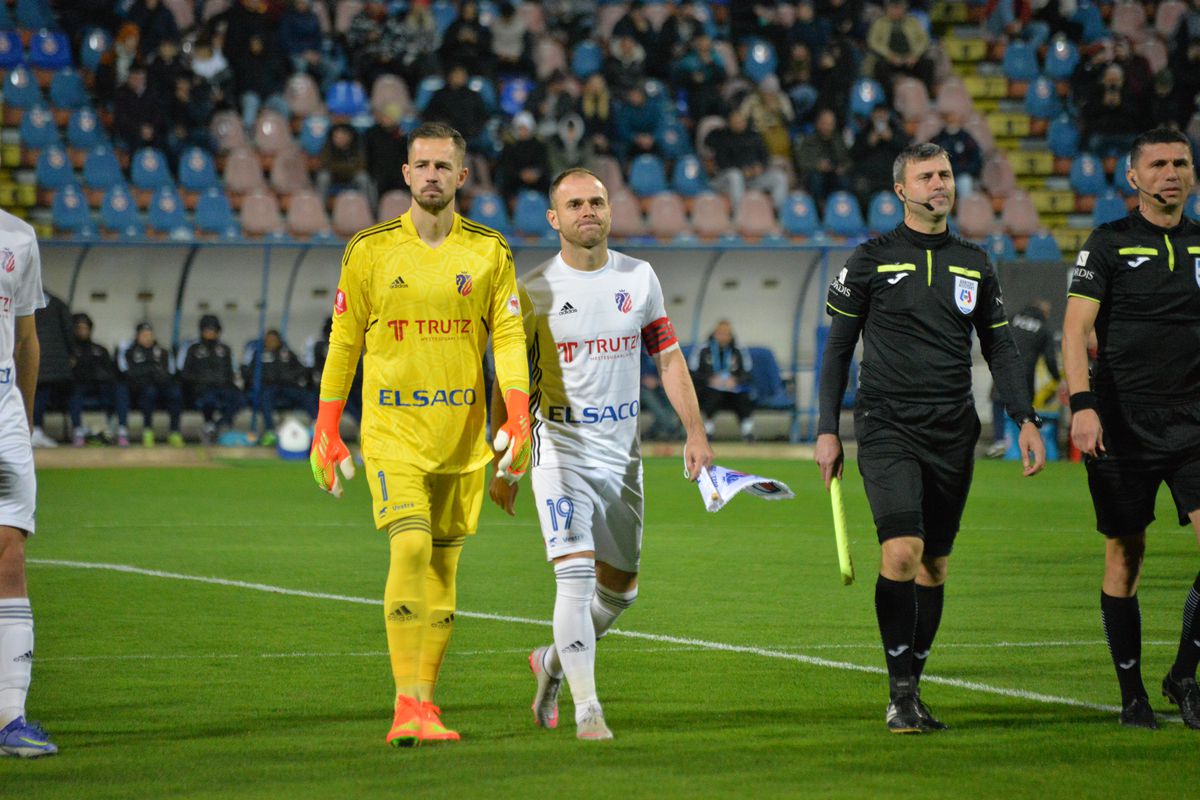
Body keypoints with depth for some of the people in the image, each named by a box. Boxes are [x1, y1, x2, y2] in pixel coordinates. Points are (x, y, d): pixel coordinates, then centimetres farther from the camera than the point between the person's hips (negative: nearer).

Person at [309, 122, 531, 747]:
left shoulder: (489, 252, 6)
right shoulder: (370, 250, 2)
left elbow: (509, 337, 4)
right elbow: (344, 341, 6)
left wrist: (518, 419, -9)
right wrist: (326, 431, 4)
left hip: (462, 433, 2)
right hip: (392, 430, -2)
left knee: (443, 566, 5)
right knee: (410, 548, -18)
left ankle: (424, 705, 12)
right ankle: (407, 706, -19)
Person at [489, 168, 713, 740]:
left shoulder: (639, 278, 4)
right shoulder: (533, 291, -5)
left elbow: (668, 358, 10)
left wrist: (694, 432, 1)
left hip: (622, 451, 4)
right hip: (561, 450, -4)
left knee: (620, 586, 11)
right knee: (575, 574, -17)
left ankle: (555, 660, 37)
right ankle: (587, 711, -13)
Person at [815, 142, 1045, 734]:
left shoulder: (974, 264, 12)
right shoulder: (872, 260, 1)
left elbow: (999, 348, 16)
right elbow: (838, 347, 5)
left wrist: (1026, 419, 4)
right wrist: (827, 430, 0)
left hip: (953, 433, 4)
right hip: (887, 426, -4)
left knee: (935, 564, 6)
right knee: (902, 551, -18)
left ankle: (912, 691, 16)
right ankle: (900, 695, -13)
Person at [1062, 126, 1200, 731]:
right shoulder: (1107, 244, 0)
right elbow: (1076, 328, -7)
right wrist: (1082, 403, -20)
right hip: (1122, 426, -3)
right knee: (1124, 560, 3)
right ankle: (1132, 693, 14)